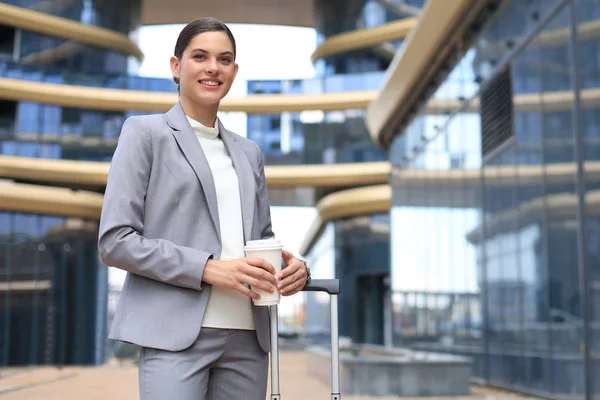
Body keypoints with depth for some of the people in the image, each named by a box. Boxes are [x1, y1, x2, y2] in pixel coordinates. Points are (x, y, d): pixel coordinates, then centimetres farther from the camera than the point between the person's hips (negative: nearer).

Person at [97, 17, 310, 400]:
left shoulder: (249, 152, 19)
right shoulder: (146, 133, 4)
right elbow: (114, 240, -5)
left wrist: (292, 267, -1)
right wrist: (208, 268, -14)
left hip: (248, 335, 5)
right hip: (177, 333, -5)